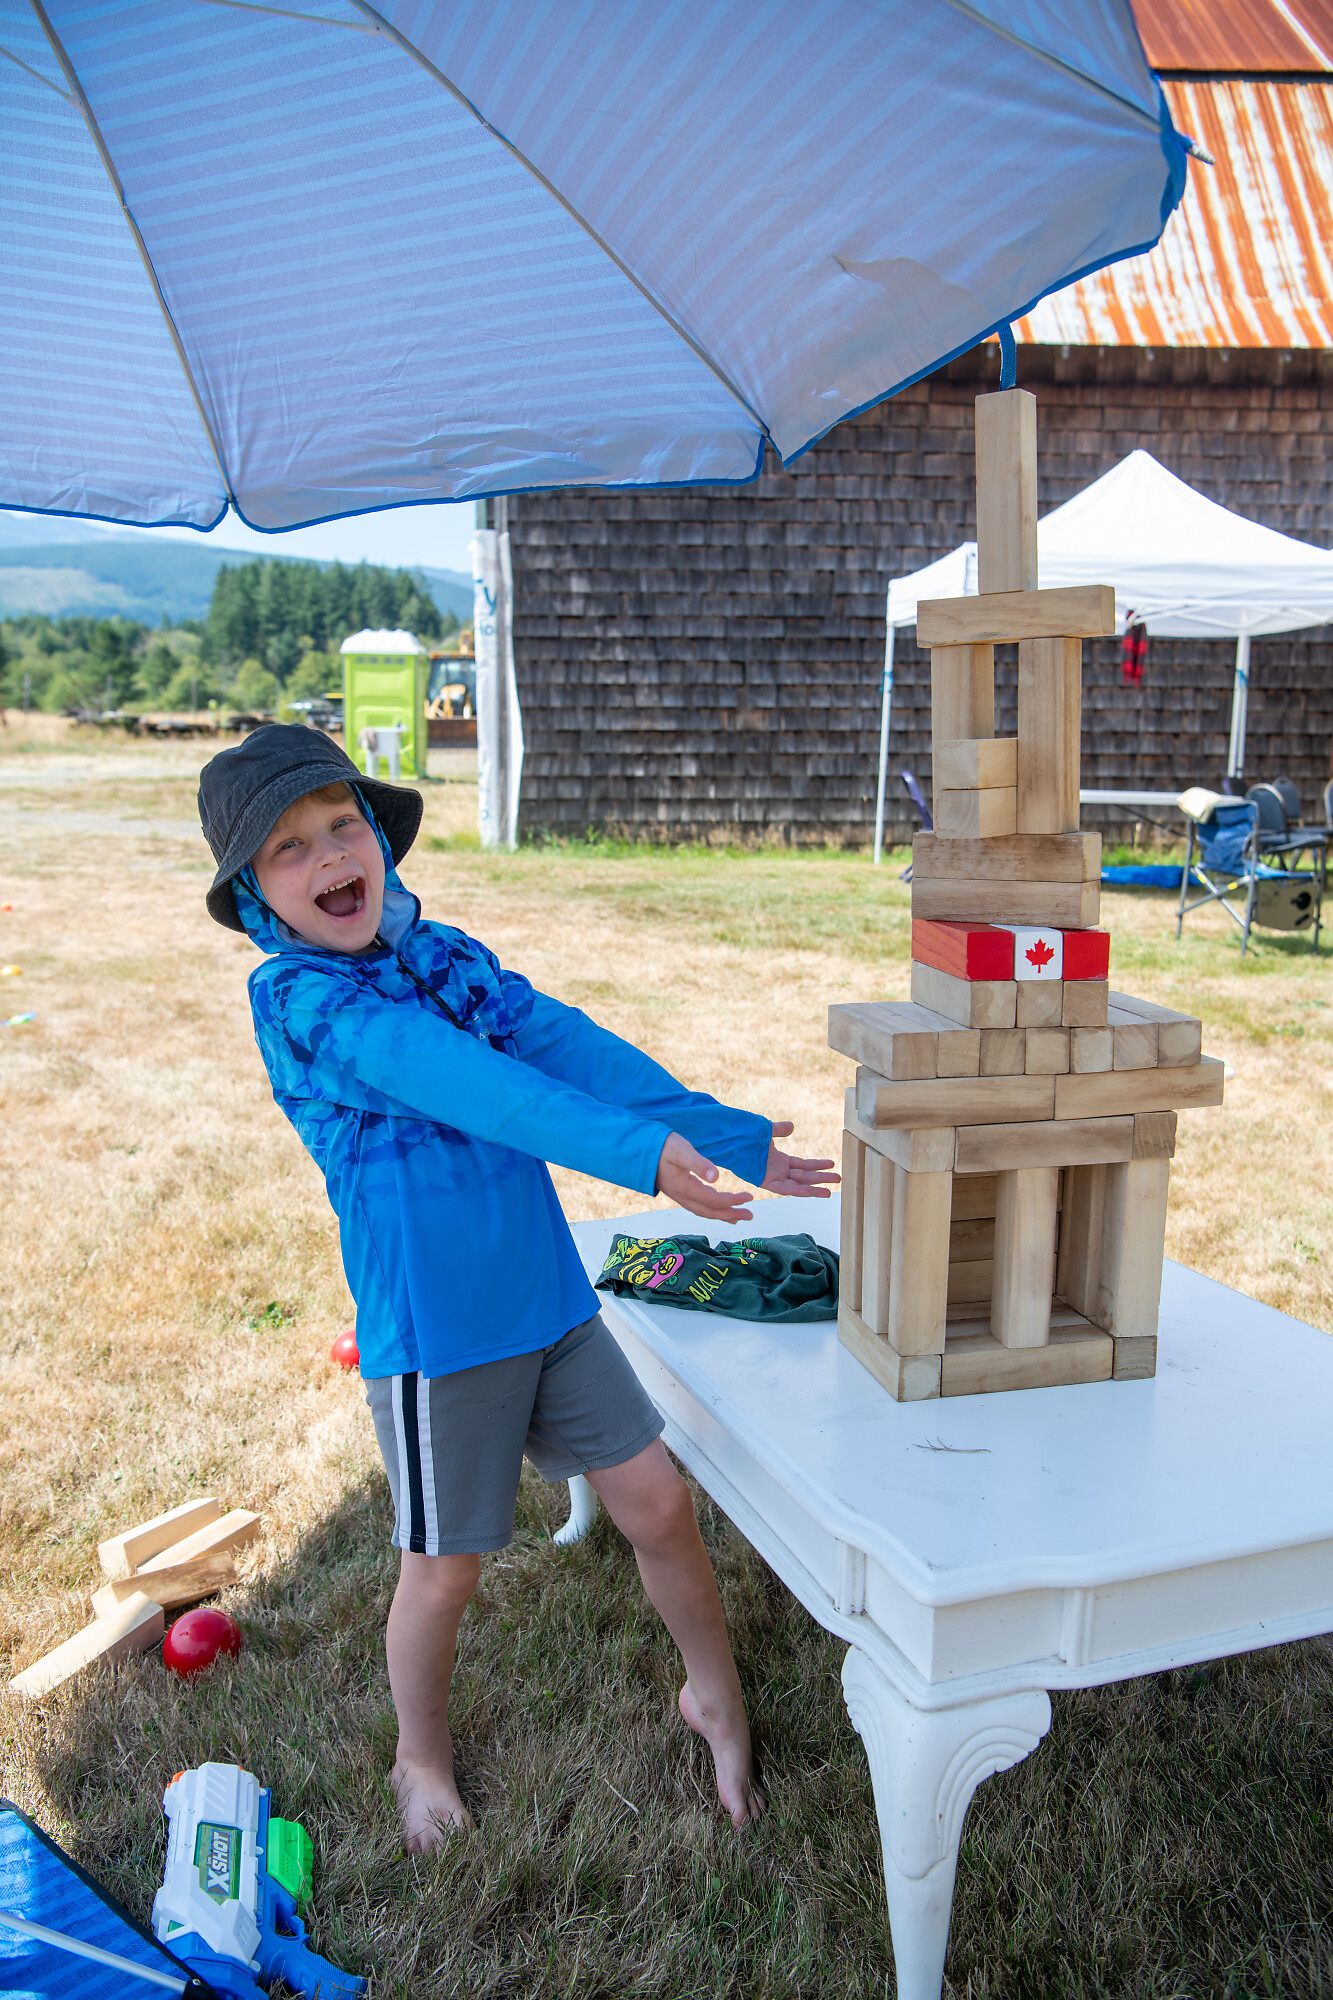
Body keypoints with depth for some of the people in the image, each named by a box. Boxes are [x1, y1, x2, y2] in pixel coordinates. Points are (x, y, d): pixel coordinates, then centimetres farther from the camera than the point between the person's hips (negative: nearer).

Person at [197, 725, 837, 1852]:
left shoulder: (447, 954, 3)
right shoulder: (295, 999, -16)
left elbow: (569, 1046, -3)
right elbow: (452, 1078, -30)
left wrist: (725, 1133, -11)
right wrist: (635, 1151, -40)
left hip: (550, 1299, 5)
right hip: (433, 1334, -5)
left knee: (658, 1502, 10)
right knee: (443, 1571, 12)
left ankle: (716, 1698, 36)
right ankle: (424, 1759, 41)